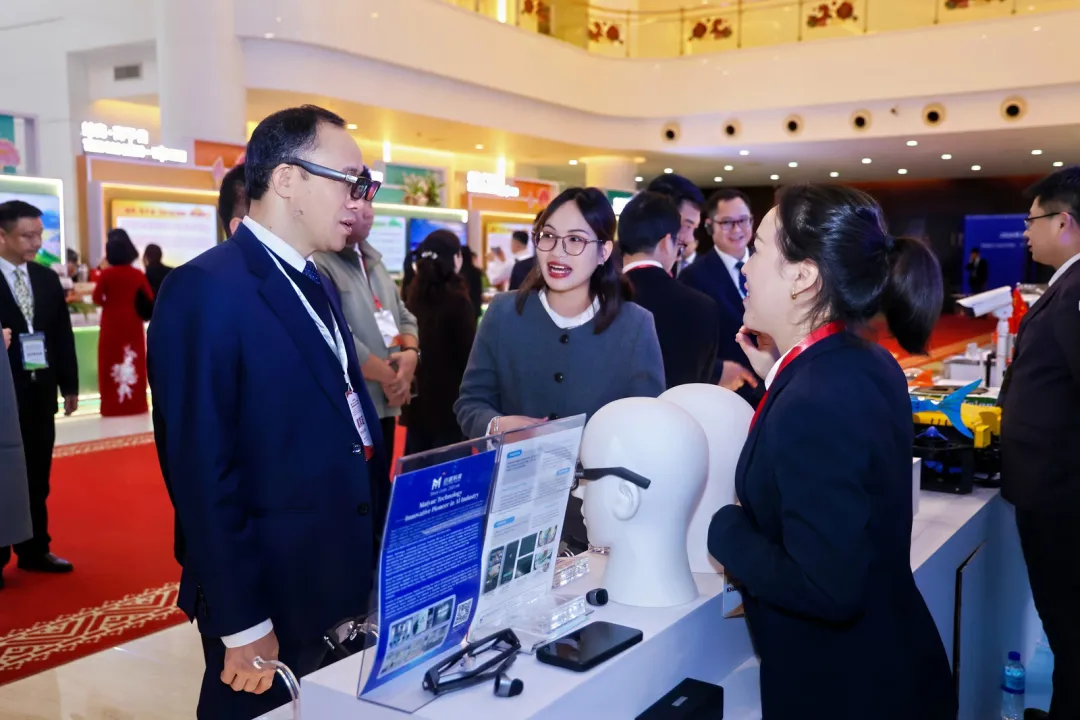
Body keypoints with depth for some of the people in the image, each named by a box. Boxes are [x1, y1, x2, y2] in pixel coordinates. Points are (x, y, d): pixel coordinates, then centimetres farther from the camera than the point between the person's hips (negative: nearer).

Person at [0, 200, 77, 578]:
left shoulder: (47, 278, 9)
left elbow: (63, 334, 11)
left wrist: (69, 384, 9)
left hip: (39, 393, 5)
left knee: (37, 477, 13)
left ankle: (34, 550, 25)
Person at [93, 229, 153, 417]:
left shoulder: (107, 274, -9)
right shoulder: (138, 274, -3)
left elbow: (97, 298, -3)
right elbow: (149, 299, 2)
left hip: (112, 324, -2)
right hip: (133, 324, 2)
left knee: (112, 364, 3)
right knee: (134, 363, 9)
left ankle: (113, 406, 3)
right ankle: (135, 404, 12)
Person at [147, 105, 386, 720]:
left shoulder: (316, 284, 11)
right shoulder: (206, 289, -17)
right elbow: (202, 470, -20)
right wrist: (243, 626, -18)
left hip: (342, 586, 8)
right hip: (273, 596, -8)